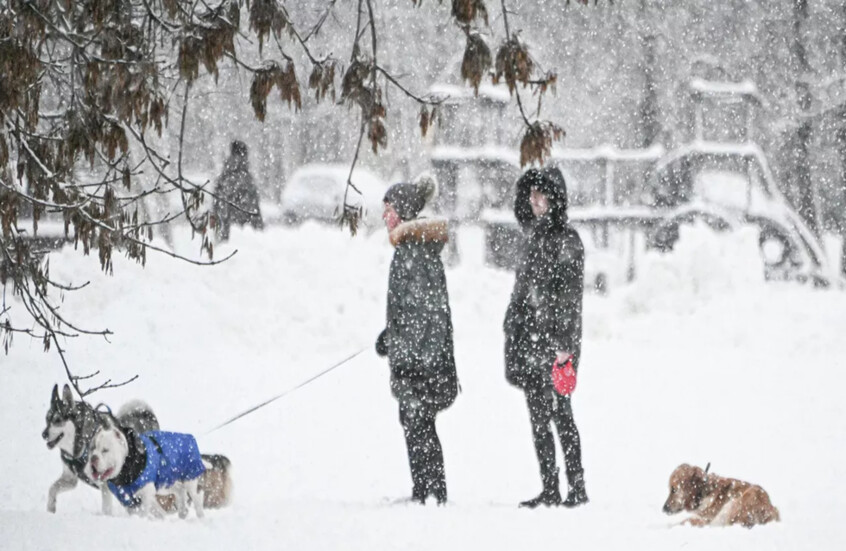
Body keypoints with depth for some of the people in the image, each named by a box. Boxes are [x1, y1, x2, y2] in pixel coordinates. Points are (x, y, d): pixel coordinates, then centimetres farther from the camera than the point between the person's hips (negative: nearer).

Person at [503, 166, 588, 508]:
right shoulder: (537, 236, 17)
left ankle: (577, 488, -6)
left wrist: (564, 344, -20)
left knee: (559, 415, -9)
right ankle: (549, 491, 12)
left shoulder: (566, 240, -8)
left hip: (553, 341, -9)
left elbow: (569, 295, -14)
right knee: (538, 418, 8)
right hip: (528, 339, 9)